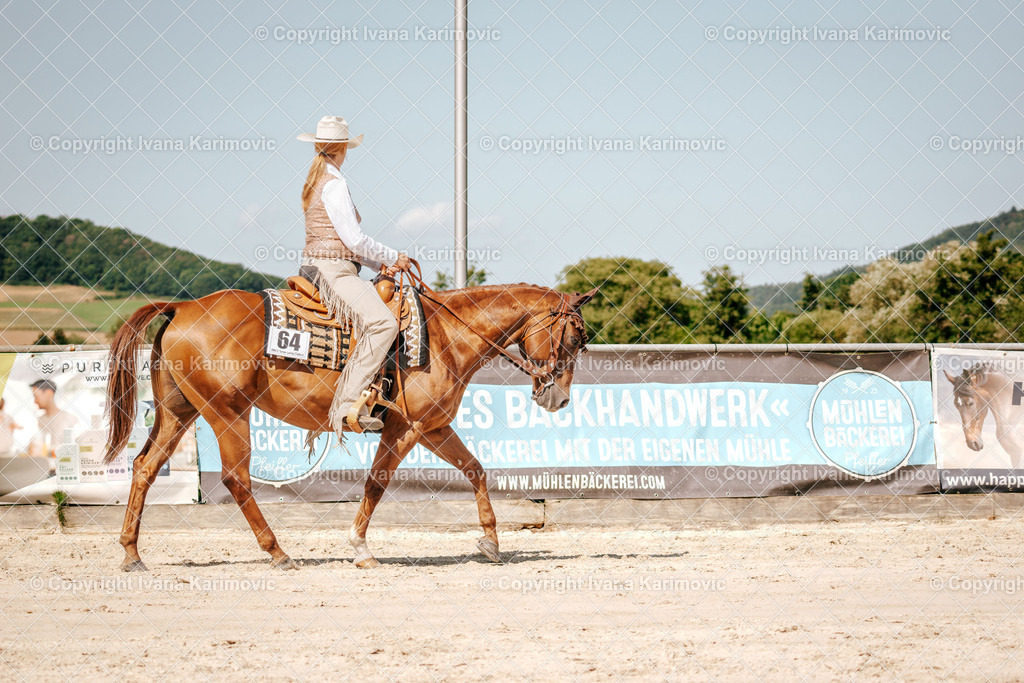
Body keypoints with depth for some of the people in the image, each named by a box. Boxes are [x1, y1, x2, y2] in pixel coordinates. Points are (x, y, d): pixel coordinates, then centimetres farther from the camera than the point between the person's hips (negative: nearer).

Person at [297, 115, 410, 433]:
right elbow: (354, 239, -16)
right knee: (382, 323, -27)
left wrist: (382, 264, 13)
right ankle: (345, 405, -32)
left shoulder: (316, 181, 18)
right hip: (333, 272, -11)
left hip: (320, 265, 11)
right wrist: (394, 258, -3)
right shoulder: (335, 184, -12)